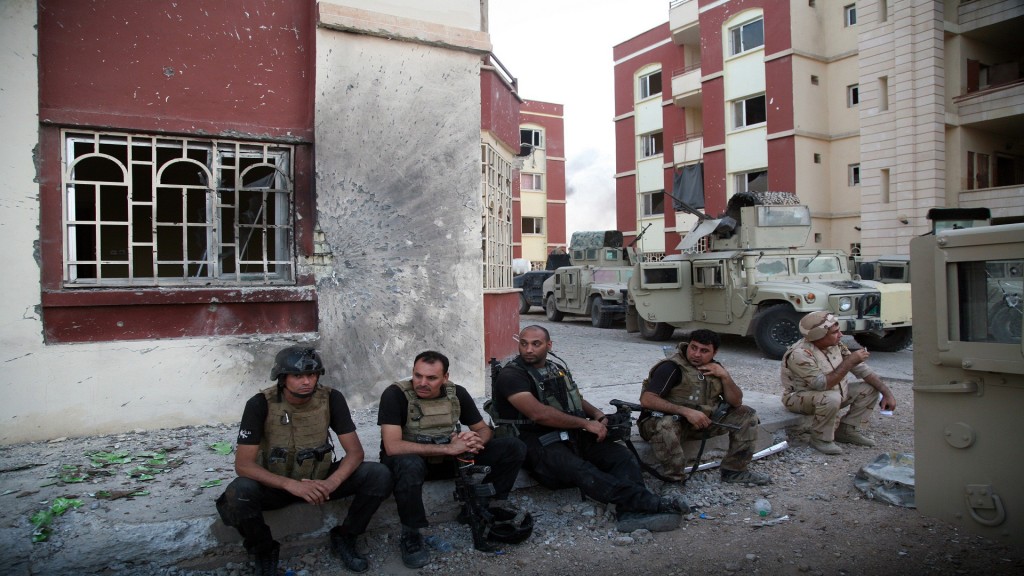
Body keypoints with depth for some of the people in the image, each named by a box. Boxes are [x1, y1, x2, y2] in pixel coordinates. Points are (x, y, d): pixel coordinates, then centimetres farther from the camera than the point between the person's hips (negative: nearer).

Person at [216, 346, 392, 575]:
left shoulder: (331, 399, -15)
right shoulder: (260, 404, -20)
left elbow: (355, 451, -14)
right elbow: (243, 464, -23)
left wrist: (331, 483, -34)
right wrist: (291, 485, -36)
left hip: (320, 480, 2)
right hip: (276, 484, -1)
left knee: (380, 476, -21)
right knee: (238, 494, -35)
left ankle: (343, 538, 4)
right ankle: (265, 551, -4)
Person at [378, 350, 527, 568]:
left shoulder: (457, 393, -8)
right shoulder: (395, 394, -21)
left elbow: (484, 429, 3)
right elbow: (392, 447, -30)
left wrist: (476, 440, -24)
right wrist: (448, 448, -32)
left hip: (448, 460, 4)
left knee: (513, 448, -11)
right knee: (410, 465, -43)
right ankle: (411, 536, -17)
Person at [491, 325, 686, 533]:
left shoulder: (558, 368, 17)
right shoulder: (511, 375, -7)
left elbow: (577, 400, 28)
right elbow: (539, 413, -19)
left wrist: (597, 415, 5)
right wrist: (585, 423, -14)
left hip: (571, 436, 8)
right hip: (538, 444, -7)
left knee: (622, 455, -15)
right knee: (581, 470, -33)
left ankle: (632, 513, -34)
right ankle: (651, 503, -35)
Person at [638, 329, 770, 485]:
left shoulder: (714, 368, 2)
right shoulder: (671, 367, -20)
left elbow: (736, 402, 2)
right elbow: (646, 400, -30)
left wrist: (725, 376, -15)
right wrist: (687, 411, -34)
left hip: (702, 421, 7)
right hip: (670, 420, -7)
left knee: (746, 414, 0)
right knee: (664, 426, -41)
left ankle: (734, 470, 5)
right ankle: (675, 479, -22)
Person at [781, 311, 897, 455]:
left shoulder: (836, 345, -4)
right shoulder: (799, 354, -31)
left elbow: (861, 369, 1)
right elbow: (822, 385, -36)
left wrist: (887, 393, -6)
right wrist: (849, 362, -35)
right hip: (799, 397, -8)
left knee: (870, 388, 2)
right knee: (831, 398, -38)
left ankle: (847, 431, 8)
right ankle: (820, 439, -15)